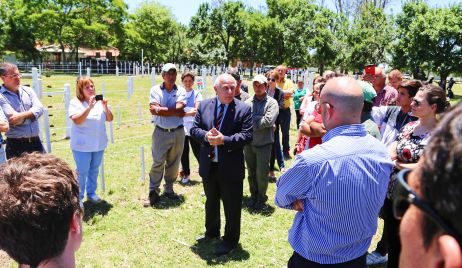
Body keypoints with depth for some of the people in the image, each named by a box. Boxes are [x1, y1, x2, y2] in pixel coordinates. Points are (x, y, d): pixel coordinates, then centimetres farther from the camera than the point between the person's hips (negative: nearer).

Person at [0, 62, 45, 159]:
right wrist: (32, 114, -7)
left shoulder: (28, 90, 8)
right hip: (16, 145, -4)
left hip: (35, 142, 4)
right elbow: (14, 120, -17)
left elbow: (39, 108, -6)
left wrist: (22, 115, -20)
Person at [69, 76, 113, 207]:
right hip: (82, 145, -5)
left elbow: (110, 119, 3)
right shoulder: (75, 102, -9)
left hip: (99, 143, 5)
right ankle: (78, 198, 15)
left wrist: (105, 107, -15)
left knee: (94, 170, 16)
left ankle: (91, 193, 31)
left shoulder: (99, 101, 4)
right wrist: (89, 107, -30)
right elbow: (77, 120, -23)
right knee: (82, 171, 1)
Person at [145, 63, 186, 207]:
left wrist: (161, 109, -15)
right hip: (161, 132, -2)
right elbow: (153, 109, -16)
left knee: (174, 164, 12)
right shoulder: (155, 90, -1)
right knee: (157, 163, 0)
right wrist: (174, 111, -16)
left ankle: (169, 190, 27)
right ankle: (153, 193, 11)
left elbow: (179, 110, -14)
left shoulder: (181, 91, 1)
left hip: (178, 132, 2)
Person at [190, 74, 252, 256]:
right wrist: (206, 136, -18)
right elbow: (194, 129, 3)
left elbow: (247, 135, -13)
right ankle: (211, 232, 46)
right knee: (211, 202, 23)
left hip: (231, 168, -4)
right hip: (208, 165, 4)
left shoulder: (244, 109, -9)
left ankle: (230, 240, 30)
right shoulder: (204, 105, 2)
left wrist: (224, 140, -24)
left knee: (232, 206, 9)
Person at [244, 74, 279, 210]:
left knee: (262, 174, 1)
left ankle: (261, 199, 23)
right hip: (249, 143, 3)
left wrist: (252, 119, -10)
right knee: (251, 173, 15)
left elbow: (269, 121, -17)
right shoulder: (248, 102, 4)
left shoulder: (272, 102, -4)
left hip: (264, 143, -3)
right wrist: (258, 121, -14)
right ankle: (253, 196, 33)